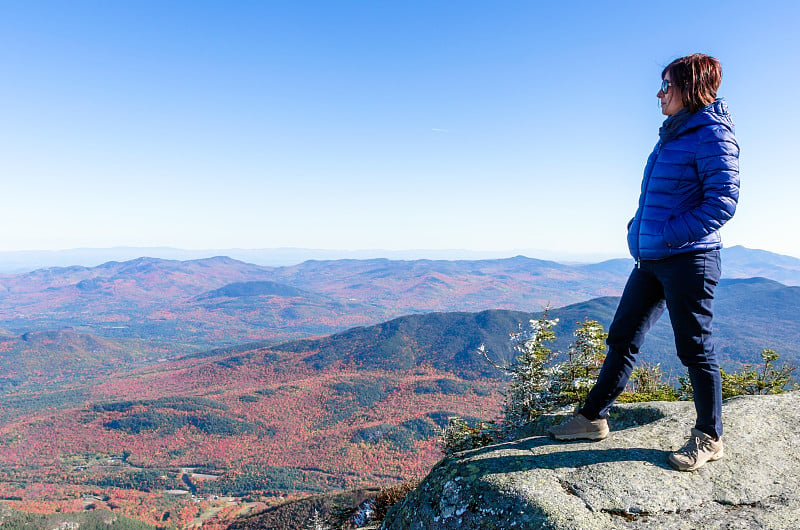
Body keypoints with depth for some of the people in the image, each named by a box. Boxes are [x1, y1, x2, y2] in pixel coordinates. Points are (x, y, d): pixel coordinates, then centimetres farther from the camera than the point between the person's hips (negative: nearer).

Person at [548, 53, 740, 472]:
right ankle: (593, 417, 22)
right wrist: (641, 230, 12)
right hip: (651, 259, 9)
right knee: (623, 337, 11)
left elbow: (723, 199, -18)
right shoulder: (673, 134, 17)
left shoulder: (712, 135, -10)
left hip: (688, 260, -9)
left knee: (695, 349, 2)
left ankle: (709, 438, 21)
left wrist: (671, 234, -20)